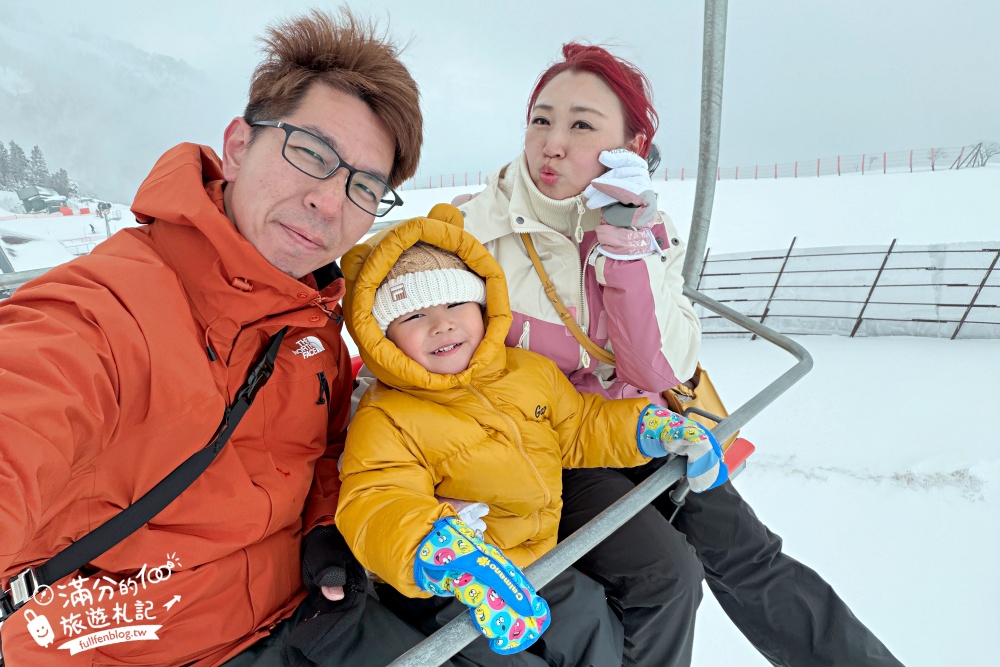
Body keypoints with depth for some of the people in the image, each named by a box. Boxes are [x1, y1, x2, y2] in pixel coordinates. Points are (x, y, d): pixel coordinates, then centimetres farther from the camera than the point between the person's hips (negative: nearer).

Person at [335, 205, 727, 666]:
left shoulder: (531, 373, 3)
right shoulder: (385, 421, -16)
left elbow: (578, 428, 17)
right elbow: (377, 505, -28)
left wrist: (652, 425, 5)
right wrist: (451, 558, -46)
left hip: (533, 561, 6)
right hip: (441, 594, -5)